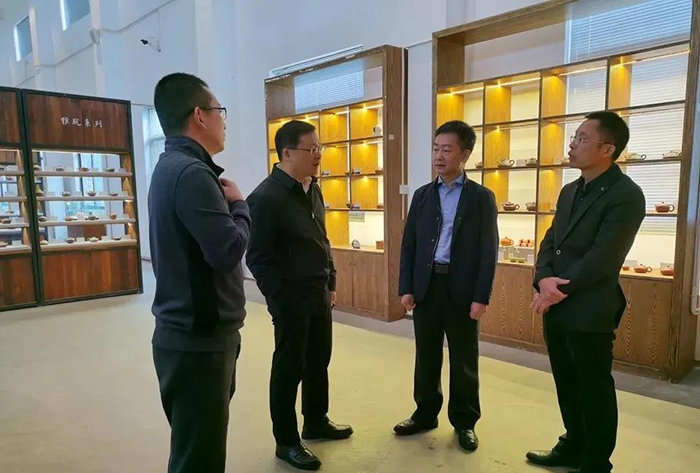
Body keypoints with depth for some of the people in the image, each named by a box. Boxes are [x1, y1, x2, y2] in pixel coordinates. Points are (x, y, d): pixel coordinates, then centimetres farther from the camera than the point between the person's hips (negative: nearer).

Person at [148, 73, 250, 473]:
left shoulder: (171, 166, 13)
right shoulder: (192, 172, -19)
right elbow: (228, 251, -24)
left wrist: (227, 204, 1)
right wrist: (239, 205, -8)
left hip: (187, 332, 10)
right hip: (199, 339, -10)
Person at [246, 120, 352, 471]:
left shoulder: (313, 189, 7)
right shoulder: (266, 197, -17)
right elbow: (258, 258, -17)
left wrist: (330, 283, 13)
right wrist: (281, 299, -17)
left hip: (319, 294, 8)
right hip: (290, 299, -8)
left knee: (318, 362, 19)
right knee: (289, 368, 7)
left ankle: (316, 422, 39)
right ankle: (286, 442, 25)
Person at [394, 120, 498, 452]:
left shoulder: (482, 197, -1)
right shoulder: (422, 195, 8)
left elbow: (488, 250, -4)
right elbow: (409, 244, 7)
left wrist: (481, 297, -10)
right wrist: (405, 287, -1)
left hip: (462, 290, -2)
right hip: (425, 287, 3)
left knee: (463, 361, 10)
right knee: (426, 357, 13)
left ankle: (464, 421, 27)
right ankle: (425, 414, 31)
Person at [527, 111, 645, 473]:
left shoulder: (626, 195, -14)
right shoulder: (570, 191, 12)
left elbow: (602, 259, -20)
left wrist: (558, 289, -13)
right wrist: (544, 281, -9)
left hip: (589, 311, -8)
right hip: (556, 307, 8)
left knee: (594, 390, 9)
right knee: (566, 385, 20)